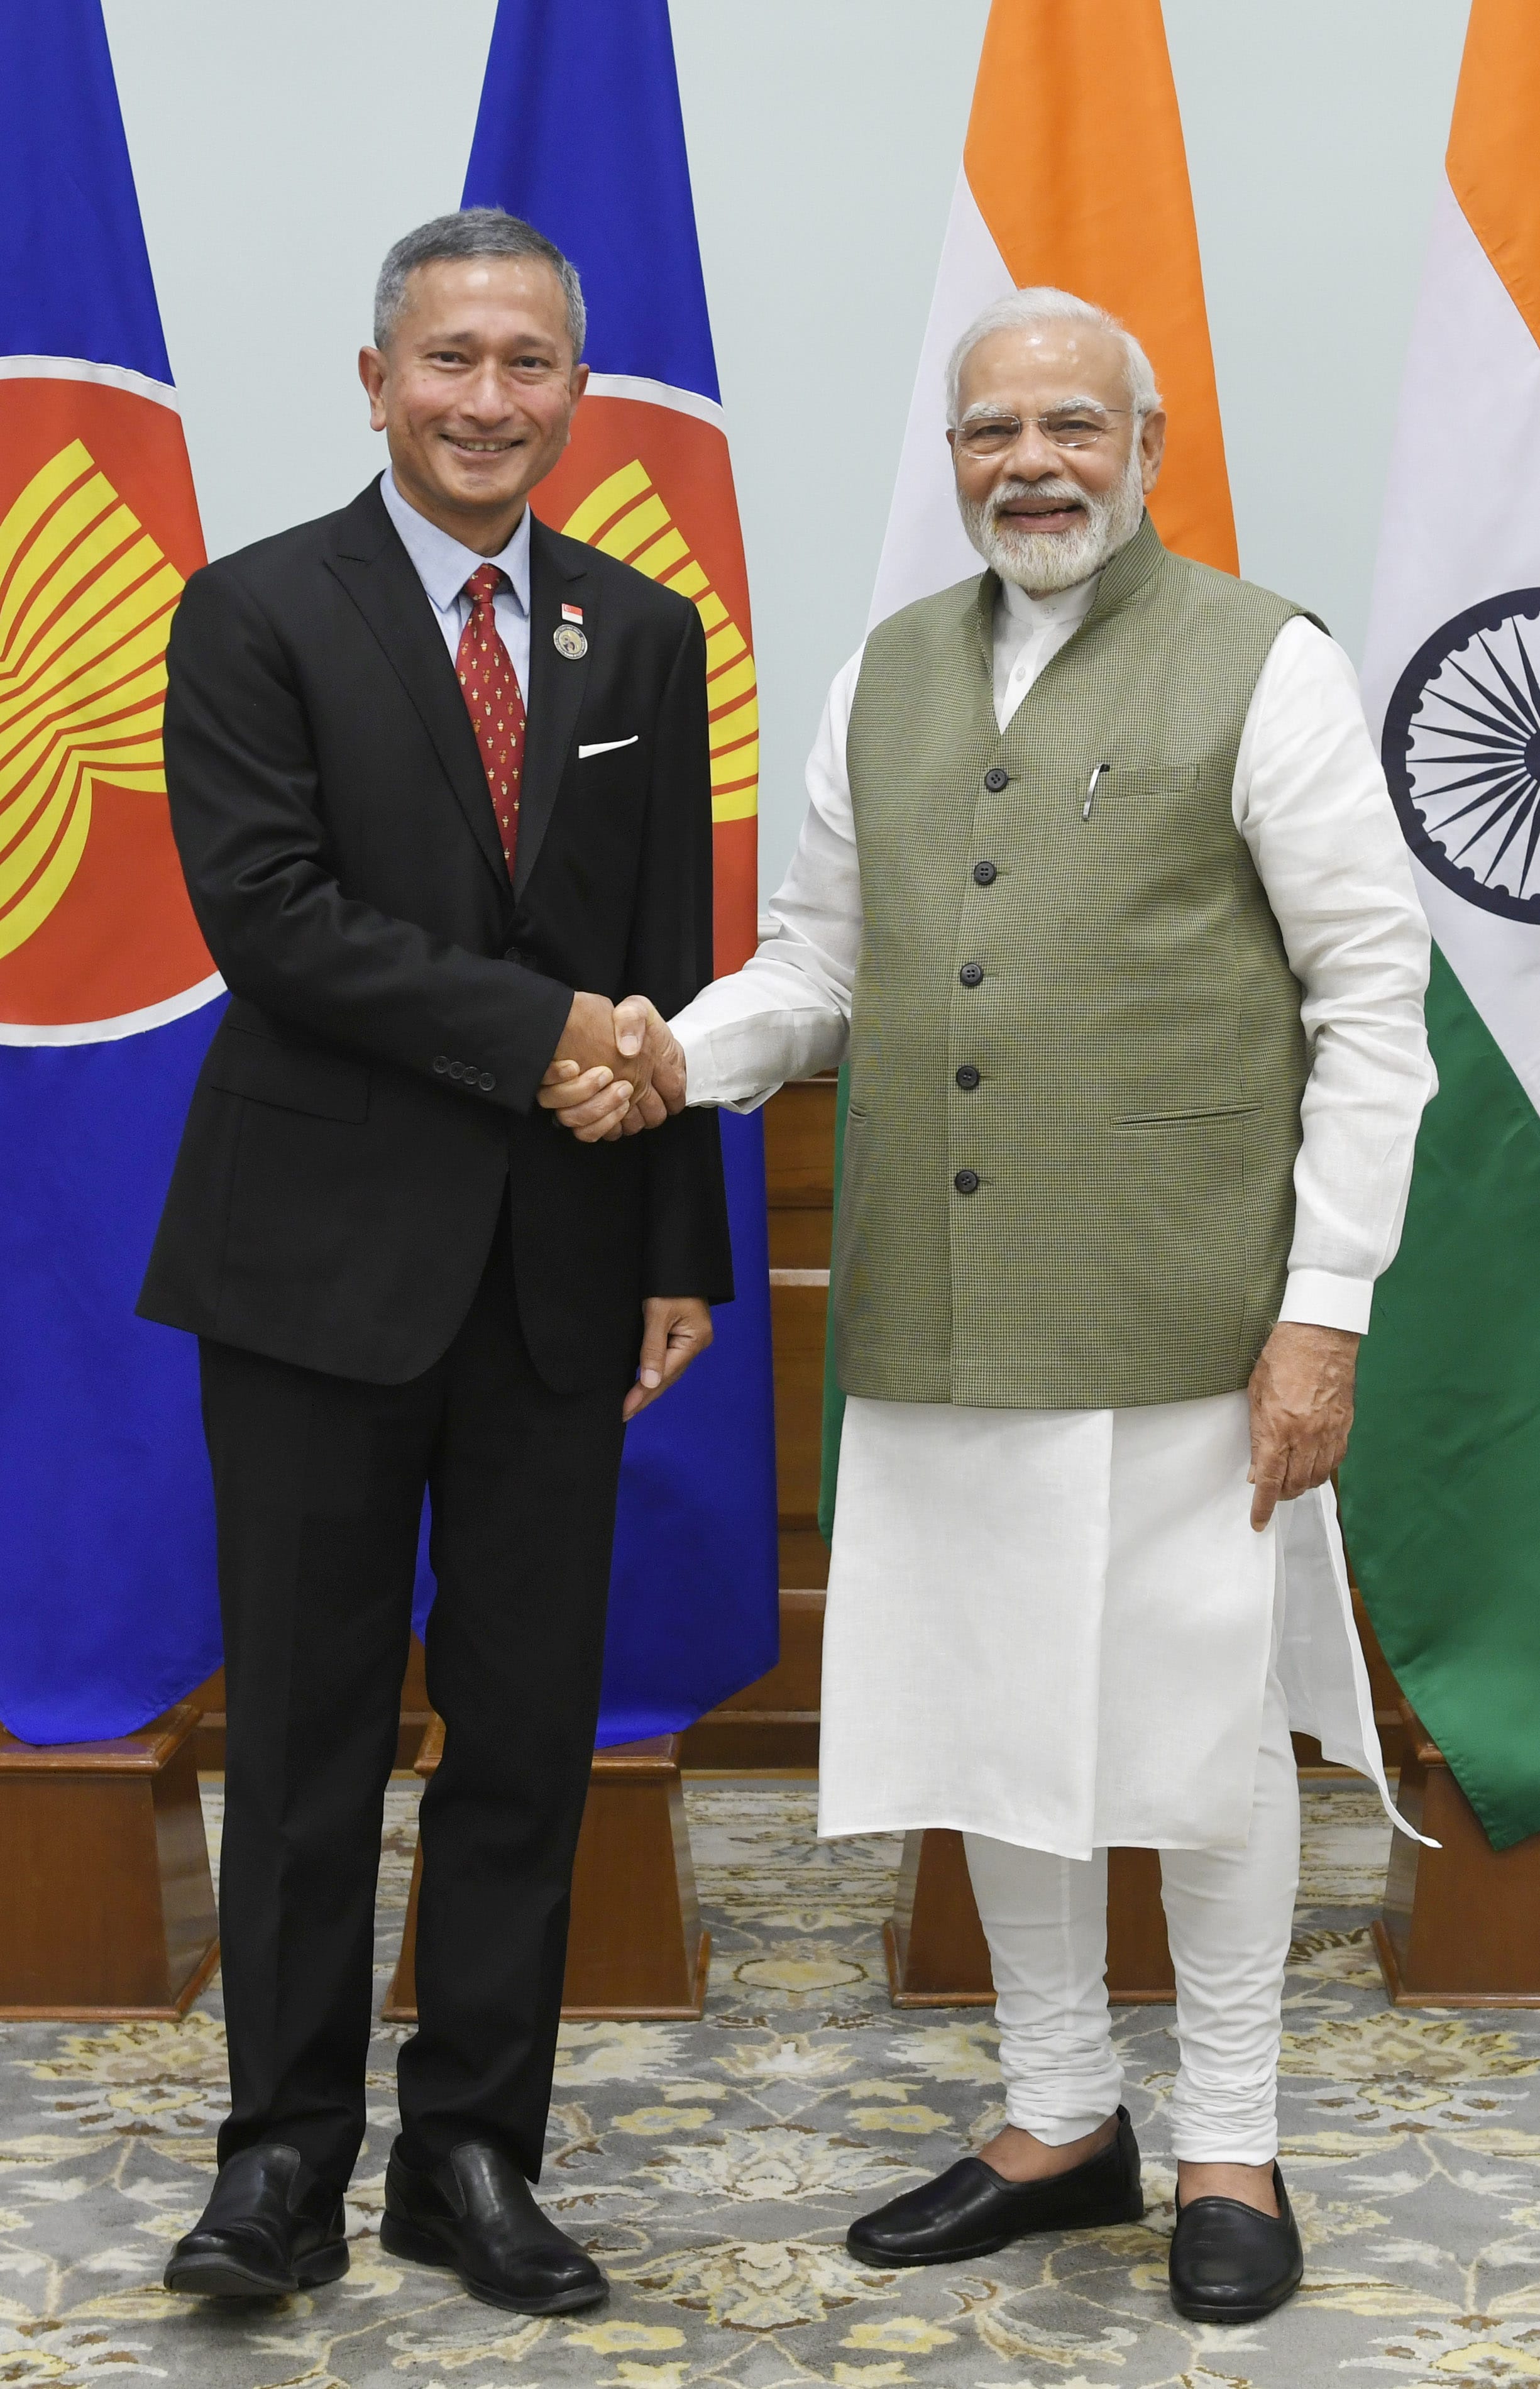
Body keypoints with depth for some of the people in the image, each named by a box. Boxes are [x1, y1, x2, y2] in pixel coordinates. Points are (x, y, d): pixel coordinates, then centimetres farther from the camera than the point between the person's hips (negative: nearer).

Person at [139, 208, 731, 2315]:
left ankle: (472, 2155, 21)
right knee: (311, 1724, 4)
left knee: (529, 1725, 8)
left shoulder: (643, 636, 10)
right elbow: (269, 916, -12)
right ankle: (286, 2156, 17)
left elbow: (673, 974, 9)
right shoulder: (260, 614, -1)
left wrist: (684, 1248, 5)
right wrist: (532, 1027, -14)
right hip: (324, 1252, -3)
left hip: (557, 1267, 4)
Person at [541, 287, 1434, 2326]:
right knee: (993, 1718, 13)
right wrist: (674, 1054, -6)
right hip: (940, 1318, 5)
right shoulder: (888, 678, 12)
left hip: (1173, 1316, -5)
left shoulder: (1262, 666, -3)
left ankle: (1230, 2152, 24)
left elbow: (1373, 1001, -6)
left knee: (1201, 1728, 5)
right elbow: (822, 963, 16)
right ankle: (1059, 2122, 30)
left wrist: (1326, 1310, -12)